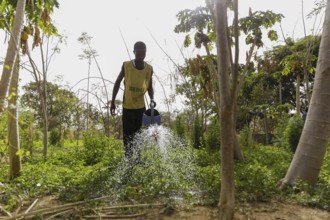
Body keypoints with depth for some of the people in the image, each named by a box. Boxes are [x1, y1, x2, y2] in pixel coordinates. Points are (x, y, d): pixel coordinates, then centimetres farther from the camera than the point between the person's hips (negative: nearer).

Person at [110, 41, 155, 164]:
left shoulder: (149, 69, -4)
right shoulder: (126, 65, -9)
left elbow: (150, 87, 6)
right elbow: (117, 83, 0)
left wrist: (152, 99, -13)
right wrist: (113, 101, -1)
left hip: (141, 106, 2)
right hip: (127, 106, -2)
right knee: (127, 134, 4)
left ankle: (138, 157, 17)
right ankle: (128, 158, 14)